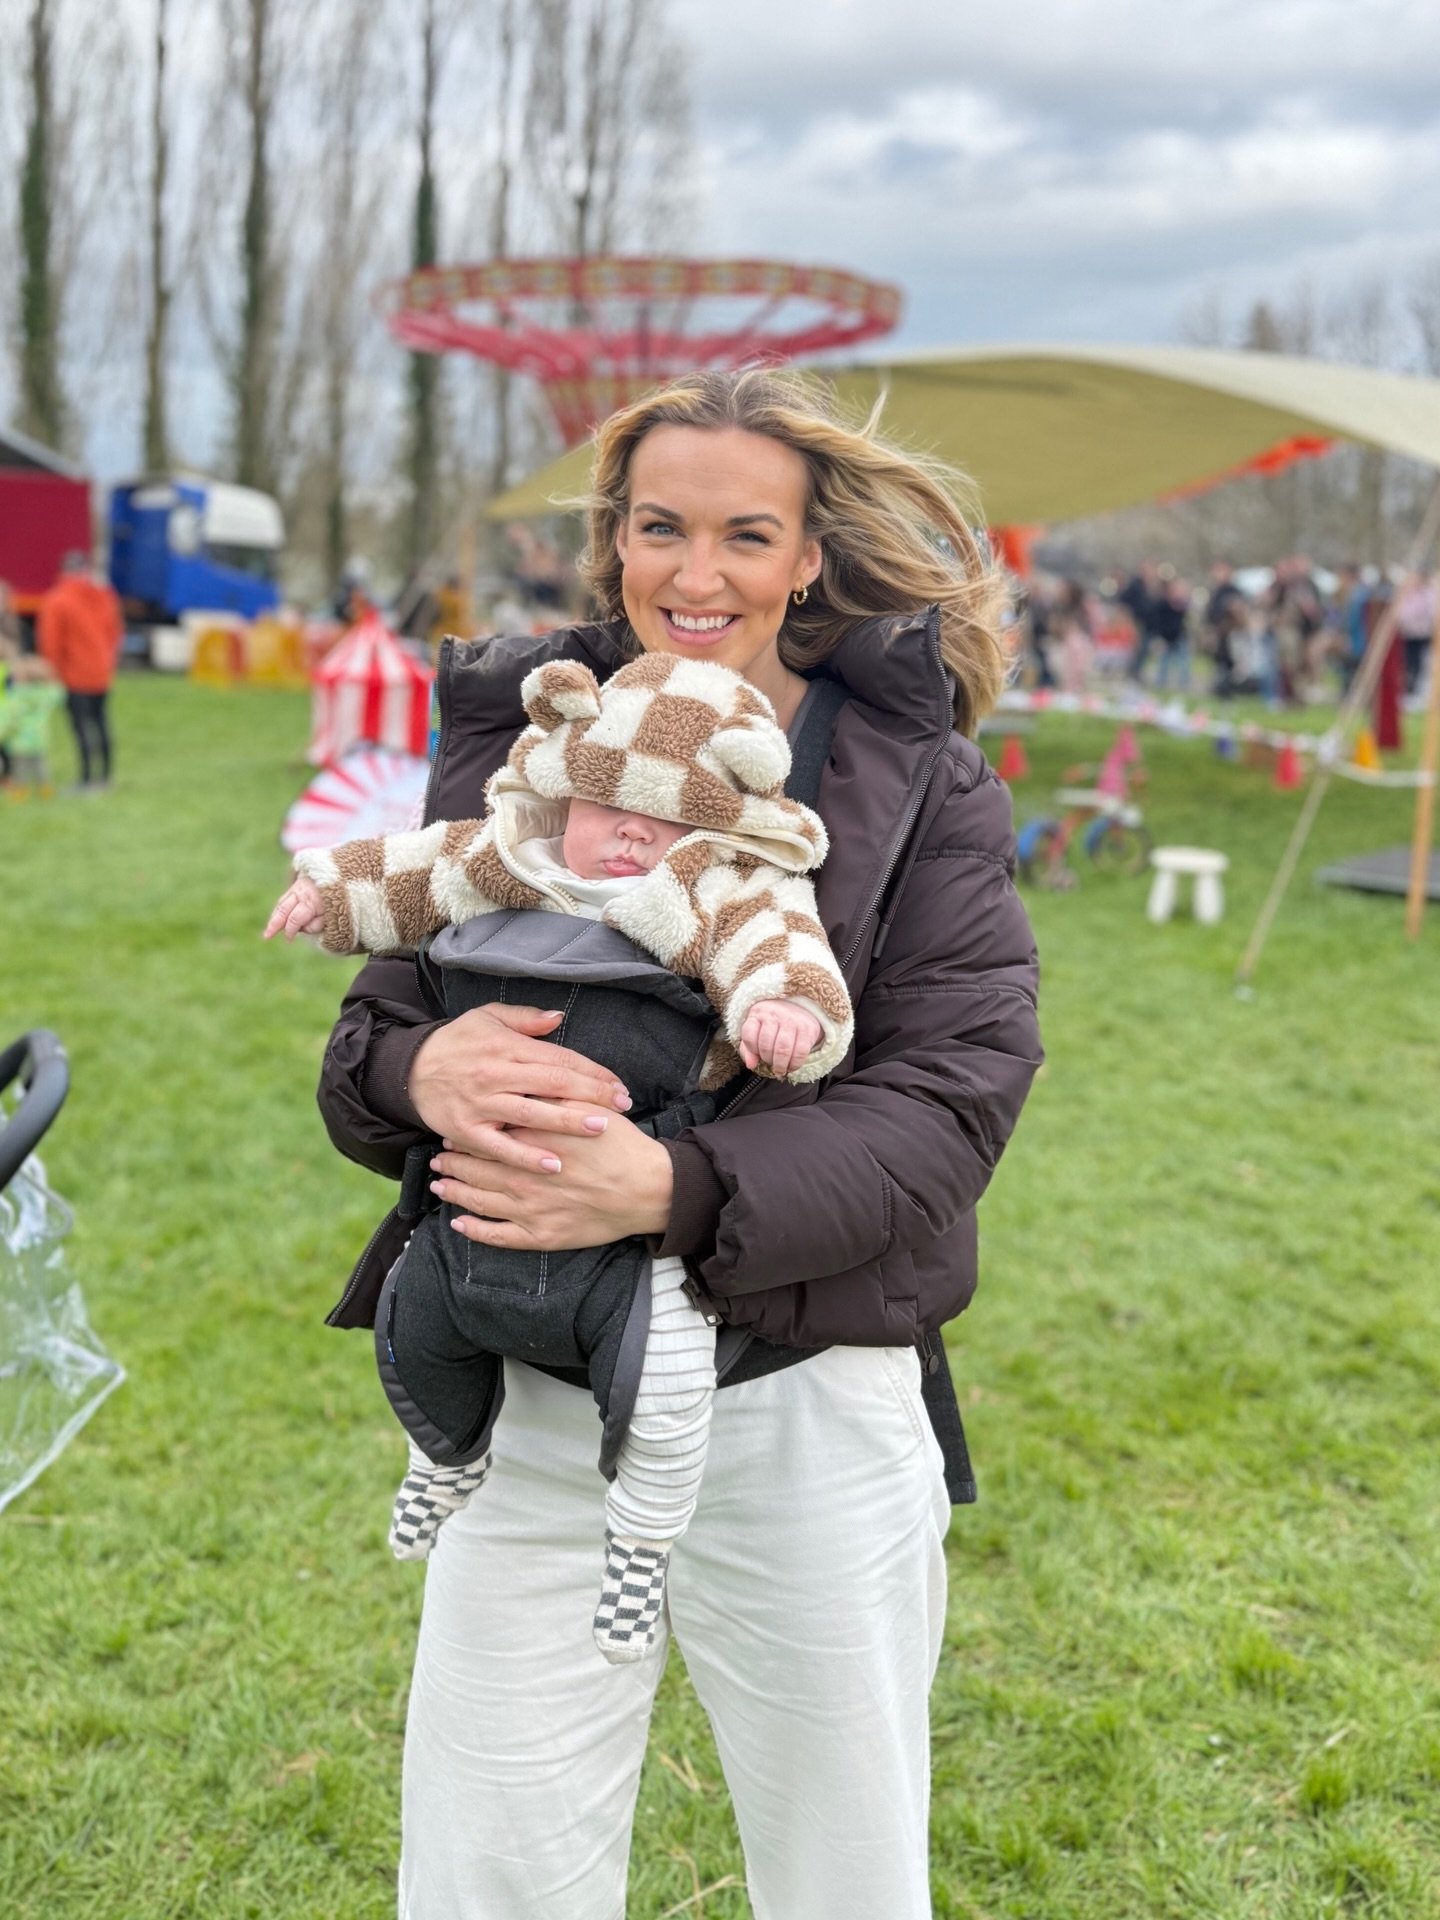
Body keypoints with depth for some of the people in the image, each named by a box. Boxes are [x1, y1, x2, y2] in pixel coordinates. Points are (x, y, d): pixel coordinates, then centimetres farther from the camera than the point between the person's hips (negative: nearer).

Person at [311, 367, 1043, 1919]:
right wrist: (421, 1072, -22)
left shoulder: (921, 784, -3)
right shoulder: (508, 739, 3)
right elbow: (360, 1053, 4)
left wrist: (670, 1187, -28)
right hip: (525, 1408, 2)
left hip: (811, 1412, -1)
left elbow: (949, 1104, -13)